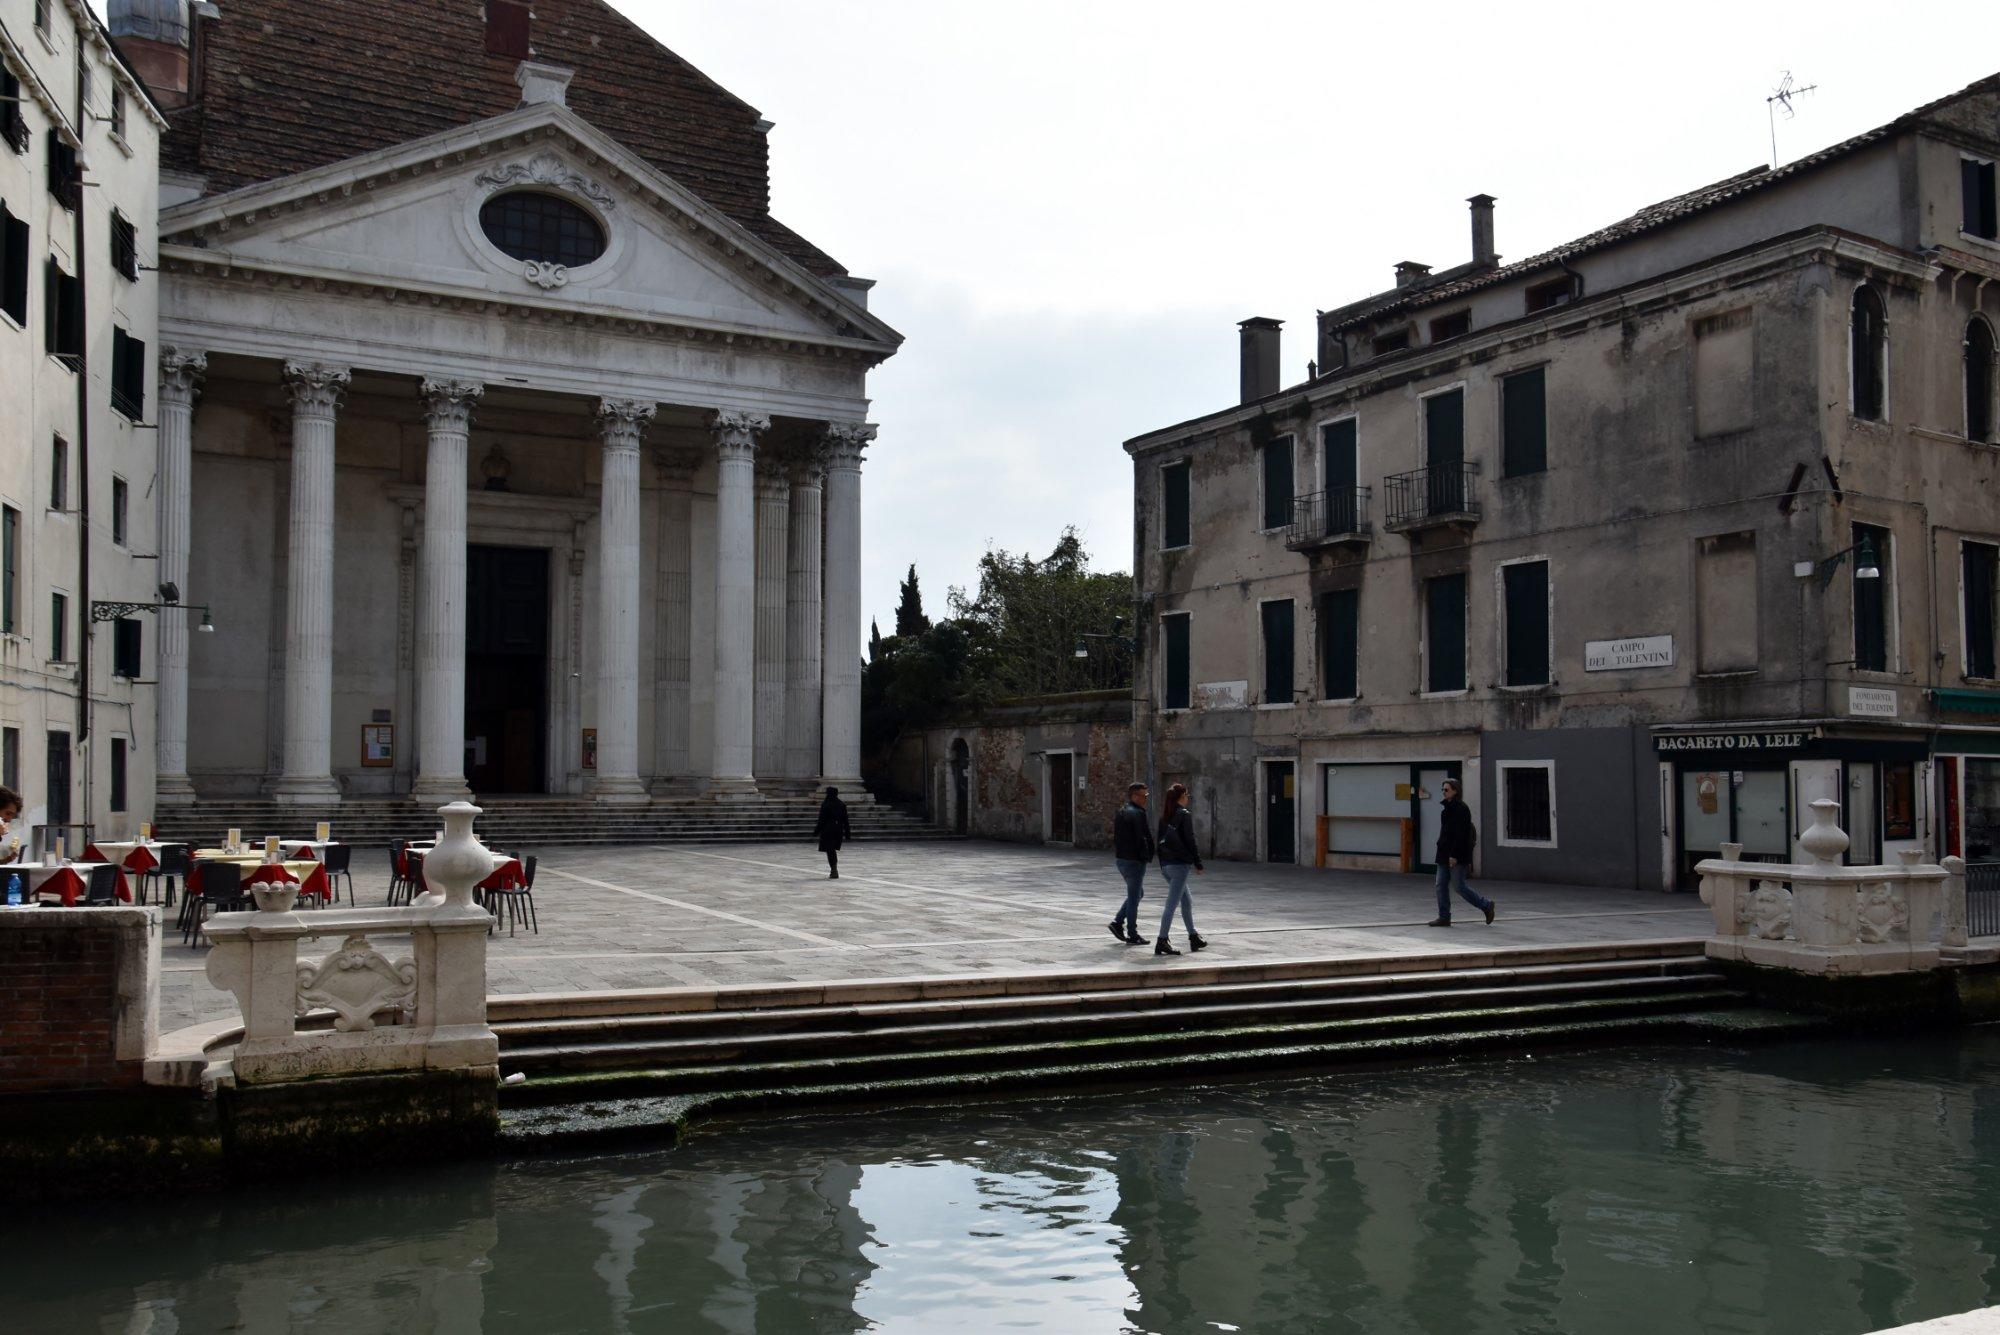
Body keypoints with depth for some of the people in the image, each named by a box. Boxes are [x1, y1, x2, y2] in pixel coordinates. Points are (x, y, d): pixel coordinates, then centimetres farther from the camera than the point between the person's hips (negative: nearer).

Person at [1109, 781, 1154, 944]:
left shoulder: (1120, 812, 13)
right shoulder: (1137, 814, -17)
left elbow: (1114, 836, 16)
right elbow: (1143, 838, -21)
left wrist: (1118, 854, 15)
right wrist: (1147, 856, -11)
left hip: (1120, 858, 9)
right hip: (1134, 860, -9)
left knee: (1137, 893, 21)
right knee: (1134, 896, 0)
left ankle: (1118, 922, 14)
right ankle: (1132, 935, 7)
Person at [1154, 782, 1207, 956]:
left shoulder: (1164, 817, 10)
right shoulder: (1184, 815, -11)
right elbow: (1190, 841, -12)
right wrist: (1199, 864, -6)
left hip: (1166, 865, 8)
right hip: (1179, 864, -8)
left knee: (1187, 901, 19)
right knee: (1172, 904, -7)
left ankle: (1194, 937, 25)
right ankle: (1162, 942, -9)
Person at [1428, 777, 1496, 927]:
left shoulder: (1461, 809, -15)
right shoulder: (1448, 808, 15)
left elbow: (1460, 834, -21)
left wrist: (1454, 855, -24)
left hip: (1457, 856, -10)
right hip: (1444, 855, 10)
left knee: (1460, 887, -4)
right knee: (1441, 886, 6)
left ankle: (1486, 905, 12)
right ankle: (1444, 917, 10)